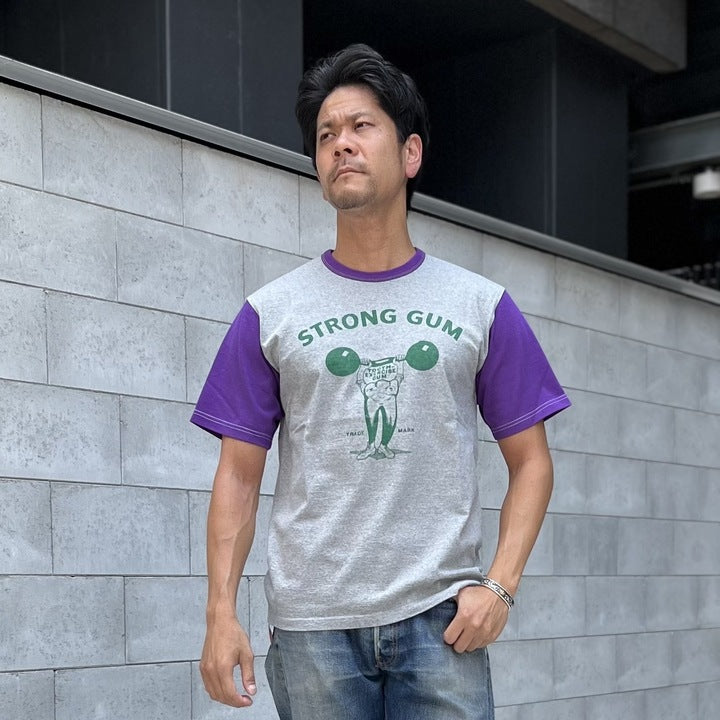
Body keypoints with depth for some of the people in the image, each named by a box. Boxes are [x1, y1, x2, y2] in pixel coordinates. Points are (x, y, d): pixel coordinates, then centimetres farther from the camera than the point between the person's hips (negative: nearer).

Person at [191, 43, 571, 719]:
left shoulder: (482, 306, 7)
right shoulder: (270, 315, 7)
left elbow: (530, 461, 8)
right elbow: (239, 472, 6)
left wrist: (499, 585, -5)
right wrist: (221, 612, -4)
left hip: (441, 619, 0)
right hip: (313, 624, 0)